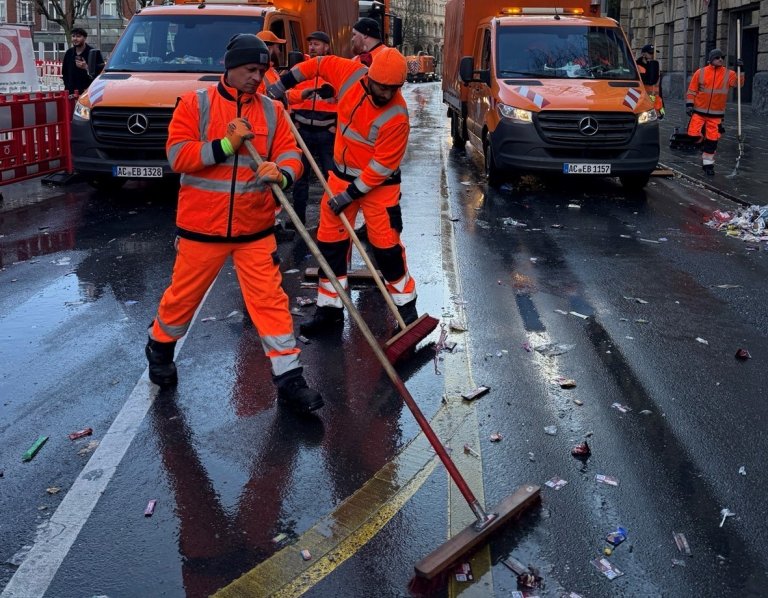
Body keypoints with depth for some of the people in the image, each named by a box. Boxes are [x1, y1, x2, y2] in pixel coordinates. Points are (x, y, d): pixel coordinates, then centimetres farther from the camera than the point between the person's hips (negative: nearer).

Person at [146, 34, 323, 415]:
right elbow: (178, 155, -11)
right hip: (202, 226, -2)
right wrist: (226, 144, -20)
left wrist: (281, 173, -25)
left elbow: (290, 154, -2)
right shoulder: (195, 104, -3)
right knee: (183, 295, 13)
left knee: (270, 300, -2)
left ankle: (289, 379, 3)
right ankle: (160, 348, 41)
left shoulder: (272, 110, 5)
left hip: (255, 229, 2)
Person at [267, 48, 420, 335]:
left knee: (385, 242, -8)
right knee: (330, 240, 5)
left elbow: (382, 167, -23)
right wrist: (283, 83, 5)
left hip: (379, 184, -5)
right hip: (341, 174, 6)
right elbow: (321, 64, 8)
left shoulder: (396, 116, -25)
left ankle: (406, 305, 10)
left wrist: (350, 195, -20)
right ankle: (330, 309, 14)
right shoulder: (352, 74, -11)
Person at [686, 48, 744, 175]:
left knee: (712, 139, 3)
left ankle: (708, 163, 15)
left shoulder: (728, 74, 2)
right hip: (699, 111, -1)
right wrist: (689, 104, -6)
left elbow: (739, 83, -9)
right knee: (694, 134, -9)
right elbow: (692, 90, 0)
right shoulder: (700, 72, -2)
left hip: (716, 114, 1)